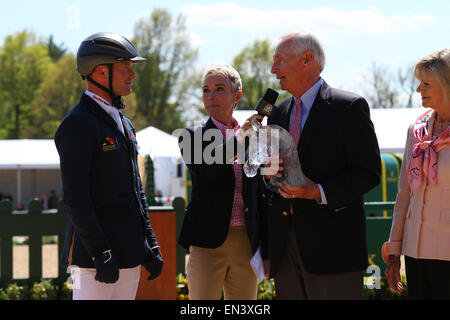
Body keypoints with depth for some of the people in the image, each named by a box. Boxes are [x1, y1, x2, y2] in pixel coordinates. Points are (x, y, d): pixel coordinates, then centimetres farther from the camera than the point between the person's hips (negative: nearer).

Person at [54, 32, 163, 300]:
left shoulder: (124, 122, 18)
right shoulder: (77, 125, -11)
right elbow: (75, 197, -17)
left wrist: (150, 245, 15)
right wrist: (100, 254, -21)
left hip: (129, 253, 9)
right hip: (93, 252, -9)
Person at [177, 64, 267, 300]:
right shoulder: (193, 136, 4)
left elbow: (259, 194, 15)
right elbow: (202, 170, -17)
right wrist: (239, 138, -18)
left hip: (247, 242, 3)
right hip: (208, 242, -3)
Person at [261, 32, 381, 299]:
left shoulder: (349, 107, -3)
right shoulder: (278, 114, 18)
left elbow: (369, 173, -8)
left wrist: (319, 192, -20)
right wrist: (266, 172, -1)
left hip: (332, 244, -6)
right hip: (285, 242, 6)